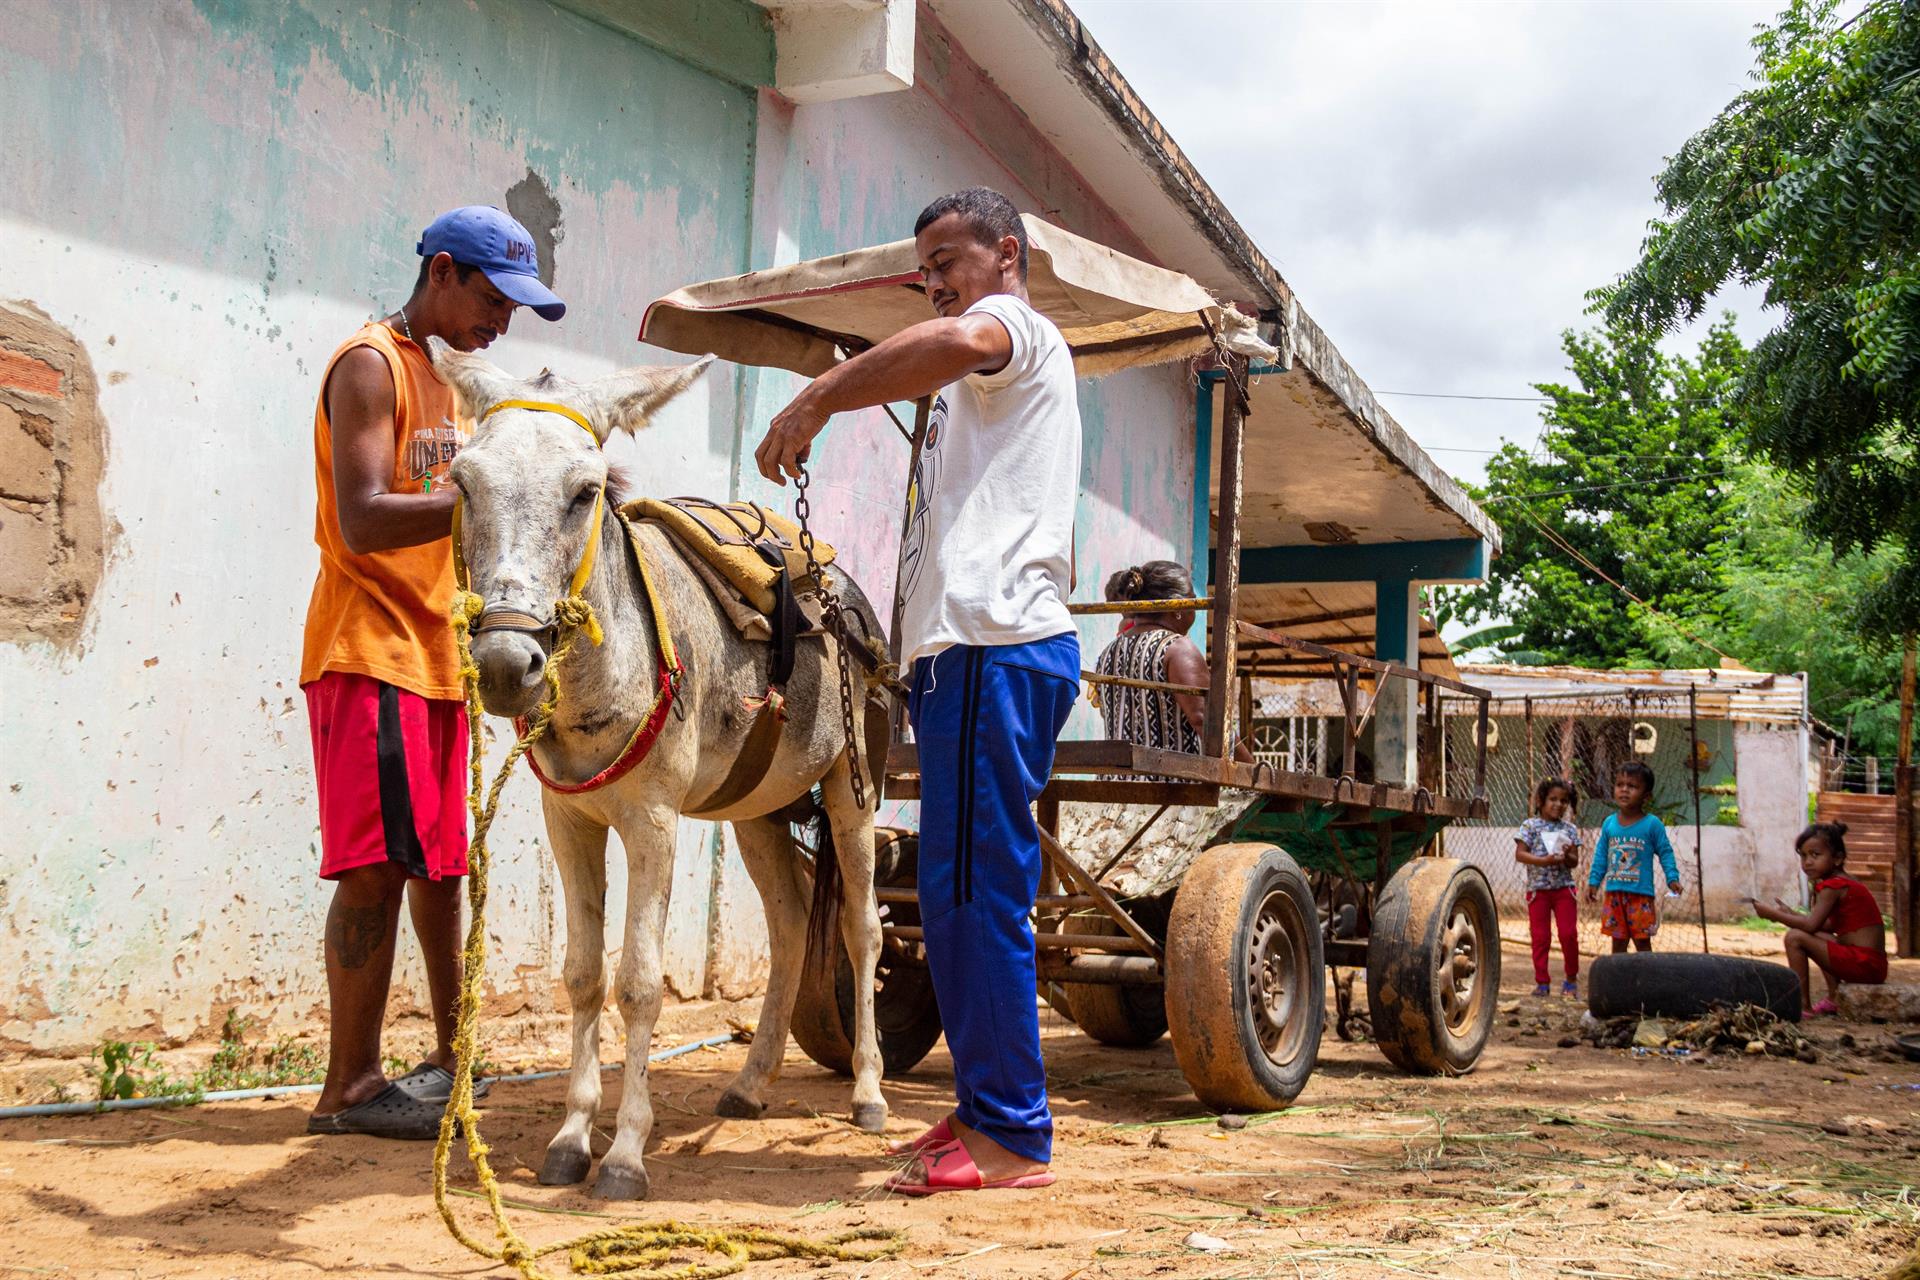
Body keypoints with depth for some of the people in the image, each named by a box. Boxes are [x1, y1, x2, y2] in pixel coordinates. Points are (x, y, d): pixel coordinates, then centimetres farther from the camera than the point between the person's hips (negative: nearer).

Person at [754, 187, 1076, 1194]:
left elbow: (957, 342, -26)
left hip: (993, 646, -11)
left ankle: (1012, 1135, -6)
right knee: (960, 893, 11)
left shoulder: (1019, 327, -1)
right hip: (968, 651, 11)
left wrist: (813, 401, -22)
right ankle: (986, 1108, 18)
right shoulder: (979, 382, 31)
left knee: (974, 891, -11)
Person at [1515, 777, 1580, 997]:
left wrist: (1567, 856, -16)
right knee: (1540, 937, 2)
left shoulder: (1570, 829, 7)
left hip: (1564, 888, 2)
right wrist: (1544, 860, -21)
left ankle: (1571, 978, 14)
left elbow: (1574, 862, 7)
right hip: (1538, 888, -2)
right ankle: (1541, 982, 10)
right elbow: (1519, 854, -9)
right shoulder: (1530, 826, -1)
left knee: (1569, 933, -2)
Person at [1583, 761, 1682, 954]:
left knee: (1642, 941, 1)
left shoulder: (1652, 824, -5)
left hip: (1640, 894, -4)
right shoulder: (1609, 823, 6)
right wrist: (1593, 881, 10)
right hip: (1614, 893, 4)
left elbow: (1665, 852, -2)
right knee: (1618, 941, 10)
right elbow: (1601, 855, 12)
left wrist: (1672, 878, -12)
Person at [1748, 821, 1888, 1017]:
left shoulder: (1833, 886, -11)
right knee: (1819, 937, 33)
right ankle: (1834, 999, 21)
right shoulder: (1844, 883, 18)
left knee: (1795, 937, -14)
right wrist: (1790, 914, 14)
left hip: (1864, 963, -11)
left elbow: (1811, 925, -20)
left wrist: (1773, 914, -9)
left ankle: (1803, 1006, -12)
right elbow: (1828, 926, 20)